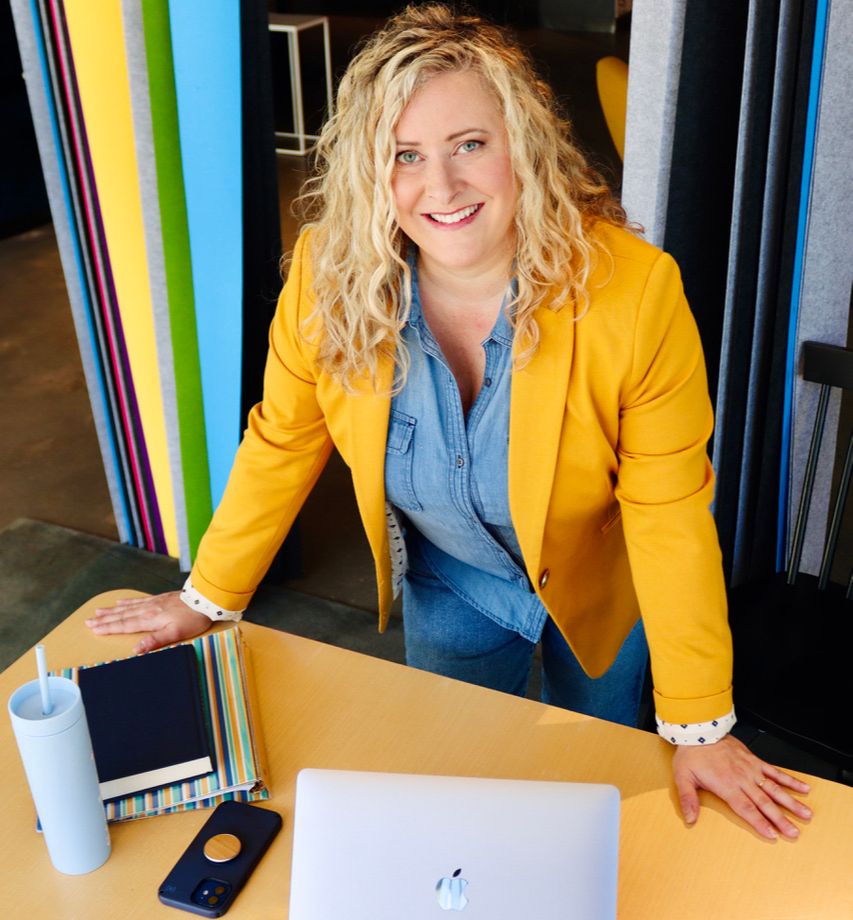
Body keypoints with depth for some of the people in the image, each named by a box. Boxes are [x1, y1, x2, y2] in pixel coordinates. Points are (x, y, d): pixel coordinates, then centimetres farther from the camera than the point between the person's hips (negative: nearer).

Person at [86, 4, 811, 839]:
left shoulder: (632, 291, -33)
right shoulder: (328, 272, -25)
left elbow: (669, 516, -26)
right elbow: (281, 446, -10)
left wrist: (698, 727, -20)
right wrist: (208, 599, -3)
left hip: (600, 589, -1)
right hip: (449, 588, 1)